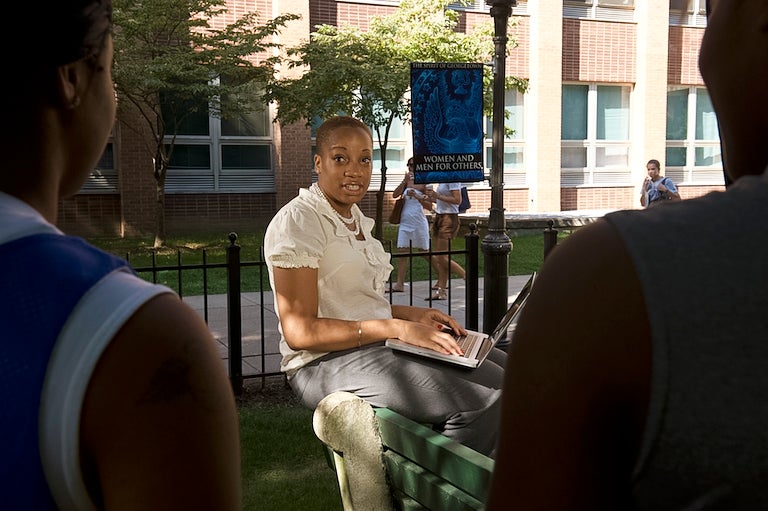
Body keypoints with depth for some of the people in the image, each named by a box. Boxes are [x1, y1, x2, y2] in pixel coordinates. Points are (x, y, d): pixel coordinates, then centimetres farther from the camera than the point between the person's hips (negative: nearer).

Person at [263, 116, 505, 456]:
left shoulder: (356, 220, 17)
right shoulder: (297, 220, -12)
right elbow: (299, 332, -18)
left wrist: (414, 315, 4)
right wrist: (398, 328, -22)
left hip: (376, 346, 9)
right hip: (327, 362, -9)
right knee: (484, 401, -22)